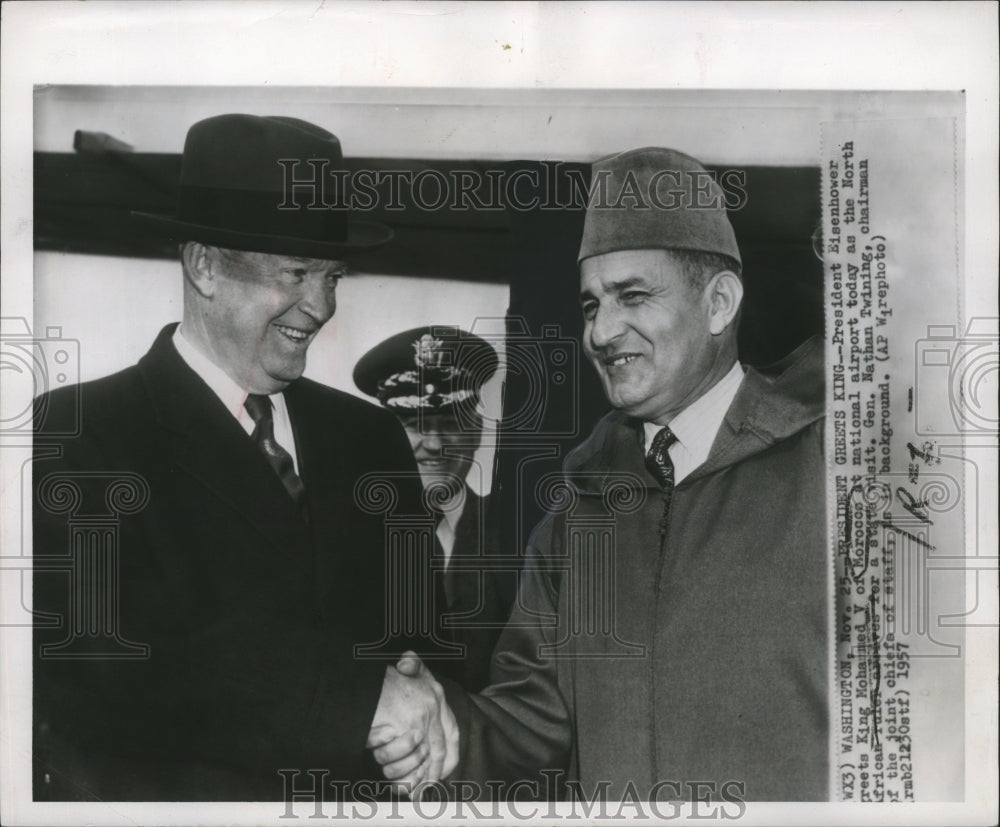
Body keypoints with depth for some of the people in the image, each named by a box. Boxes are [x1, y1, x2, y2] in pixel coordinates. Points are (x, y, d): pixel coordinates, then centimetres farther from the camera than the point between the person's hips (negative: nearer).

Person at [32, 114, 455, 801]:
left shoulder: (372, 440, 1)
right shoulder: (73, 434, -13)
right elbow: (124, 657, -23)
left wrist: (426, 703, -18)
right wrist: (365, 693, -25)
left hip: (360, 796, 4)